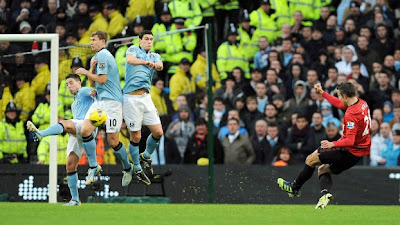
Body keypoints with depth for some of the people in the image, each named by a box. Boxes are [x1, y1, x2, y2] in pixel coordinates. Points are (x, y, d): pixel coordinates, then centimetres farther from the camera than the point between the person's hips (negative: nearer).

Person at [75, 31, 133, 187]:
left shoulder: (102, 55, -8)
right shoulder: (98, 56, 22)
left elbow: (102, 79, -15)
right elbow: (93, 83, 20)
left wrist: (85, 72, -3)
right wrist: (92, 68, 4)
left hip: (111, 101, -9)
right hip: (100, 100, 9)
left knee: (113, 141, -5)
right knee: (85, 130, -10)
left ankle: (127, 168, 16)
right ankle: (93, 166, -4)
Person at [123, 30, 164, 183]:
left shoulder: (154, 56, 18)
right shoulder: (134, 50, 6)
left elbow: (160, 65, -5)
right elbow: (130, 60, -17)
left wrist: (157, 65, -30)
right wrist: (145, 62, -35)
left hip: (146, 97, 5)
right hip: (131, 98, -5)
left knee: (158, 132, 0)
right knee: (136, 137, -2)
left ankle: (146, 156, 26)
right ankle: (137, 169, 14)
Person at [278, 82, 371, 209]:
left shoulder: (351, 115, -27)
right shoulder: (362, 103, 3)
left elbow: (350, 141, -30)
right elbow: (339, 104, 20)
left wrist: (333, 144, -36)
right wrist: (322, 93, 22)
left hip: (351, 151, -9)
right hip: (361, 151, 9)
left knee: (311, 159, 3)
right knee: (323, 170, 18)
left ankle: (294, 188, 18)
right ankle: (325, 193, -7)